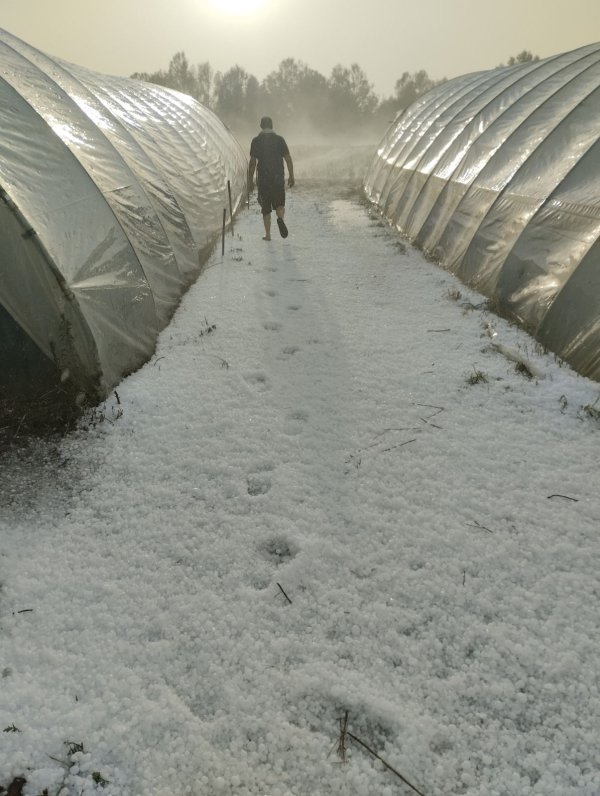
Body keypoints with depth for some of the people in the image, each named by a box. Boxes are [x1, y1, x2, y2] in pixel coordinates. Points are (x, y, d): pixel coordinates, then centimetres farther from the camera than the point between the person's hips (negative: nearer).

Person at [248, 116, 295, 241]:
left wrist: (250, 181, 1)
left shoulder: (256, 141, -1)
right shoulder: (280, 139, 2)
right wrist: (291, 176, 9)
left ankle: (267, 234, 6)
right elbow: (288, 159, 1)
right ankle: (280, 218, -23)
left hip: (263, 180, 0)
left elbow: (252, 162, -4)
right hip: (278, 179, 1)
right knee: (280, 205, 10)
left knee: (266, 209, 9)